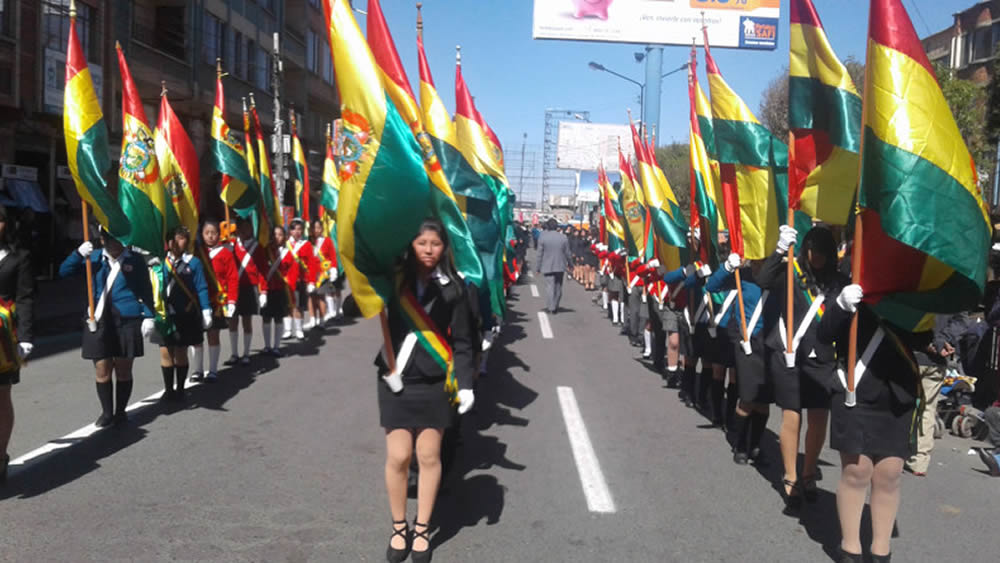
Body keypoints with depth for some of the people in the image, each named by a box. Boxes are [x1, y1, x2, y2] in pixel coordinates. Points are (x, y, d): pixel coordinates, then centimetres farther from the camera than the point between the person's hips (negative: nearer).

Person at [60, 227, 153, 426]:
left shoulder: (135, 260, 3)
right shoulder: (94, 258, 8)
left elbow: (146, 290, 4)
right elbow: (64, 271, 5)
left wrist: (148, 316, -4)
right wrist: (79, 254, -11)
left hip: (126, 322, -2)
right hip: (99, 322, 2)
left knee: (123, 370, 6)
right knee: (102, 371, 4)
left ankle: (120, 412, 20)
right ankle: (106, 412, 19)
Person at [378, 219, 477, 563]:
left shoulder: (452, 287, -3)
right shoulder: (392, 279, -1)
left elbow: (462, 340, -2)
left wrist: (466, 384, -8)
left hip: (434, 383, 0)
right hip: (395, 381, 0)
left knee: (429, 457, 6)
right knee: (398, 457, 2)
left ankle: (422, 530, 22)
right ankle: (399, 528, 21)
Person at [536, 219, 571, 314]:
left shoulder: (542, 237, -7)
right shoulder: (563, 237, -2)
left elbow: (540, 254, -4)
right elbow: (567, 253, 4)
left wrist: (538, 267, 4)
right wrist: (569, 263, 19)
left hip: (548, 267, -2)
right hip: (560, 266, 2)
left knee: (549, 286, -2)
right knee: (558, 286, 12)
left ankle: (551, 307, -9)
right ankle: (556, 307, 20)